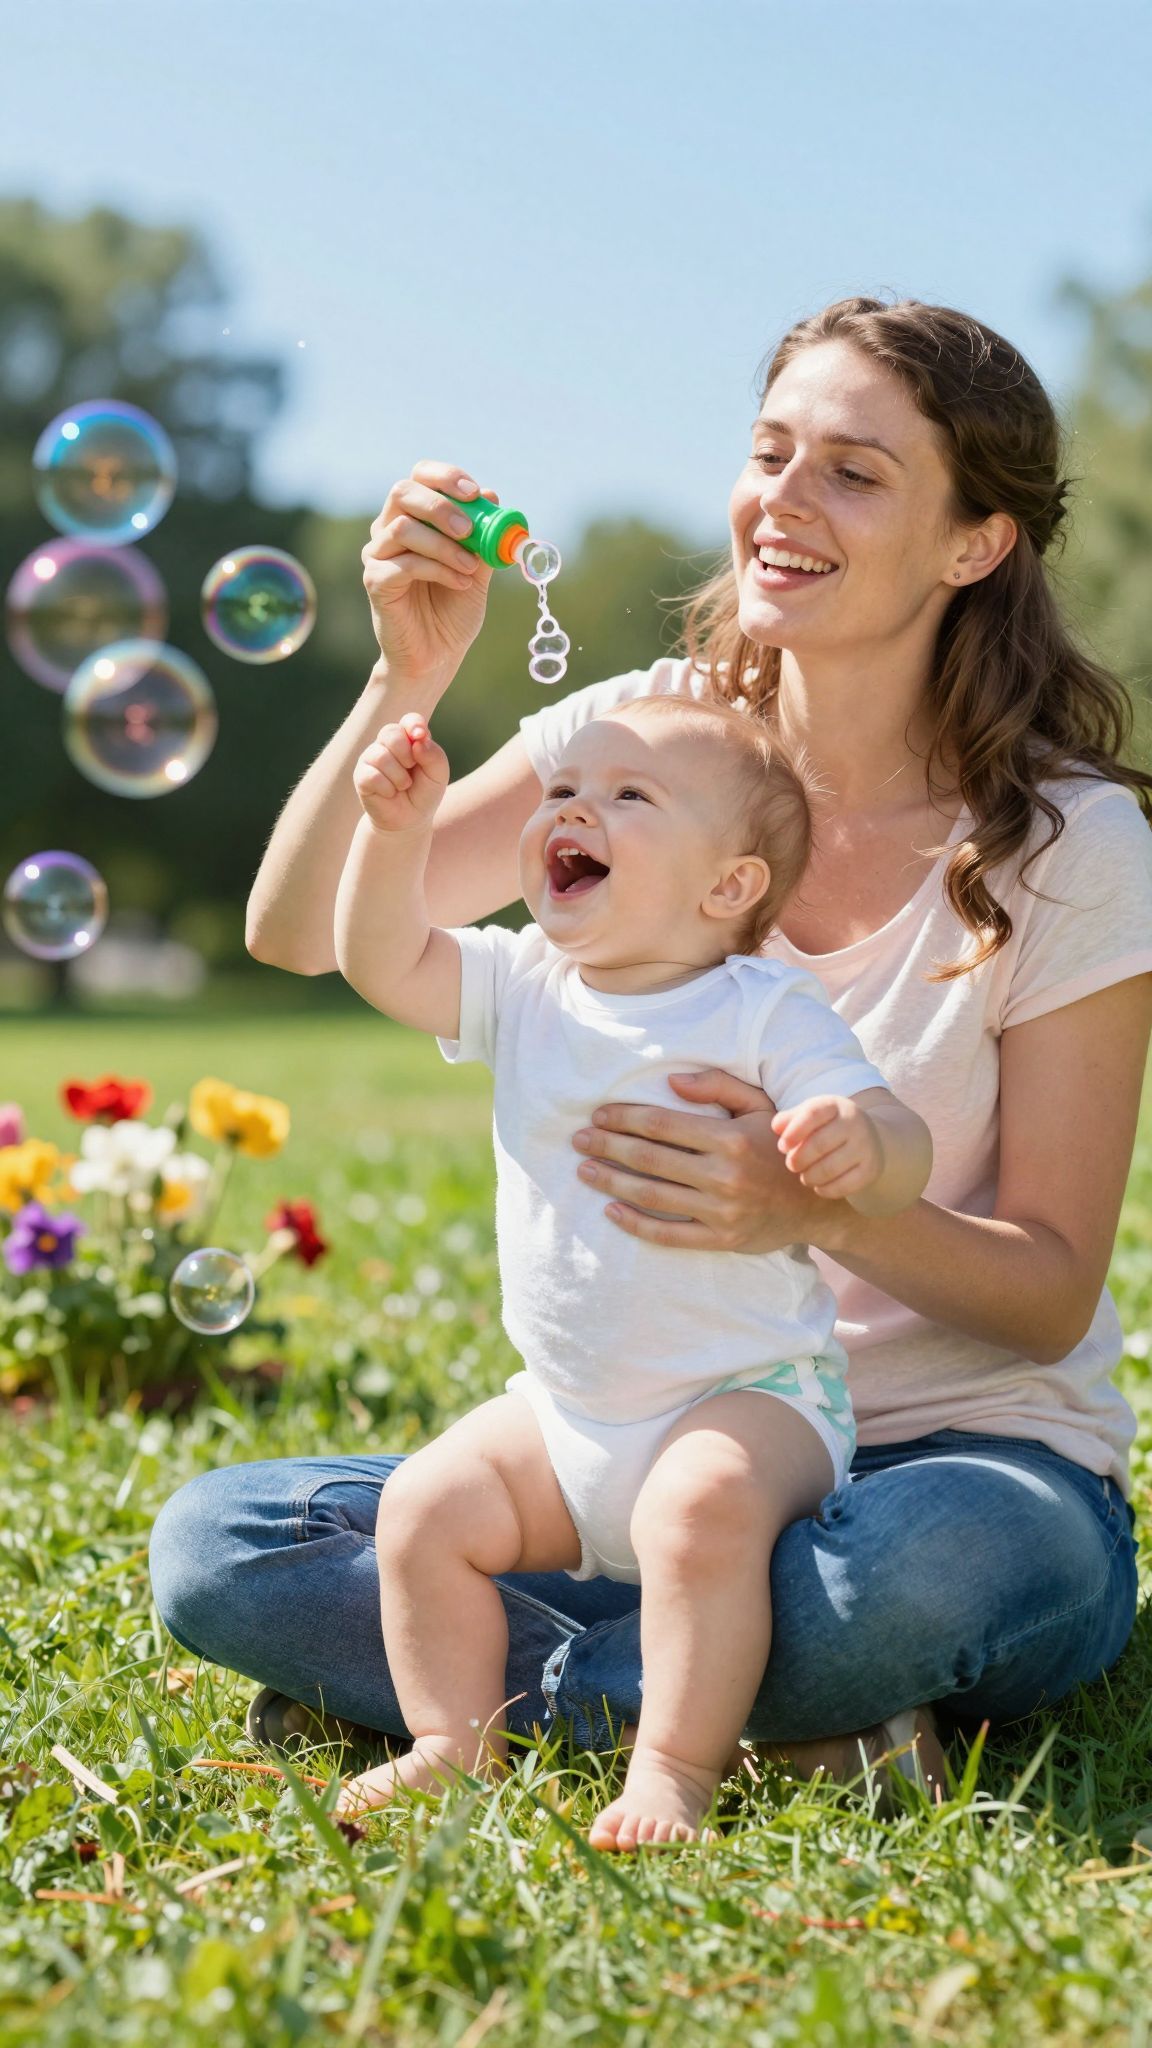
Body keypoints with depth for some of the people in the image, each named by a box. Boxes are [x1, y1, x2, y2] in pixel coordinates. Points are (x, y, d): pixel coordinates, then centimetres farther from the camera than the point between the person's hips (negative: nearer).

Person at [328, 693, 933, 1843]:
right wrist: (396, 829, -16)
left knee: (702, 1507, -33)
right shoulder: (523, 989, 5)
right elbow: (382, 962, -1)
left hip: (749, 1399, -6)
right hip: (564, 1411, 6)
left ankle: (675, 1770, -24)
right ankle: (457, 1745, 4)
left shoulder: (764, 1013, -12)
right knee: (427, 1505, -7)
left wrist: (860, 1142, -44)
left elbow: (901, 1151, -19)